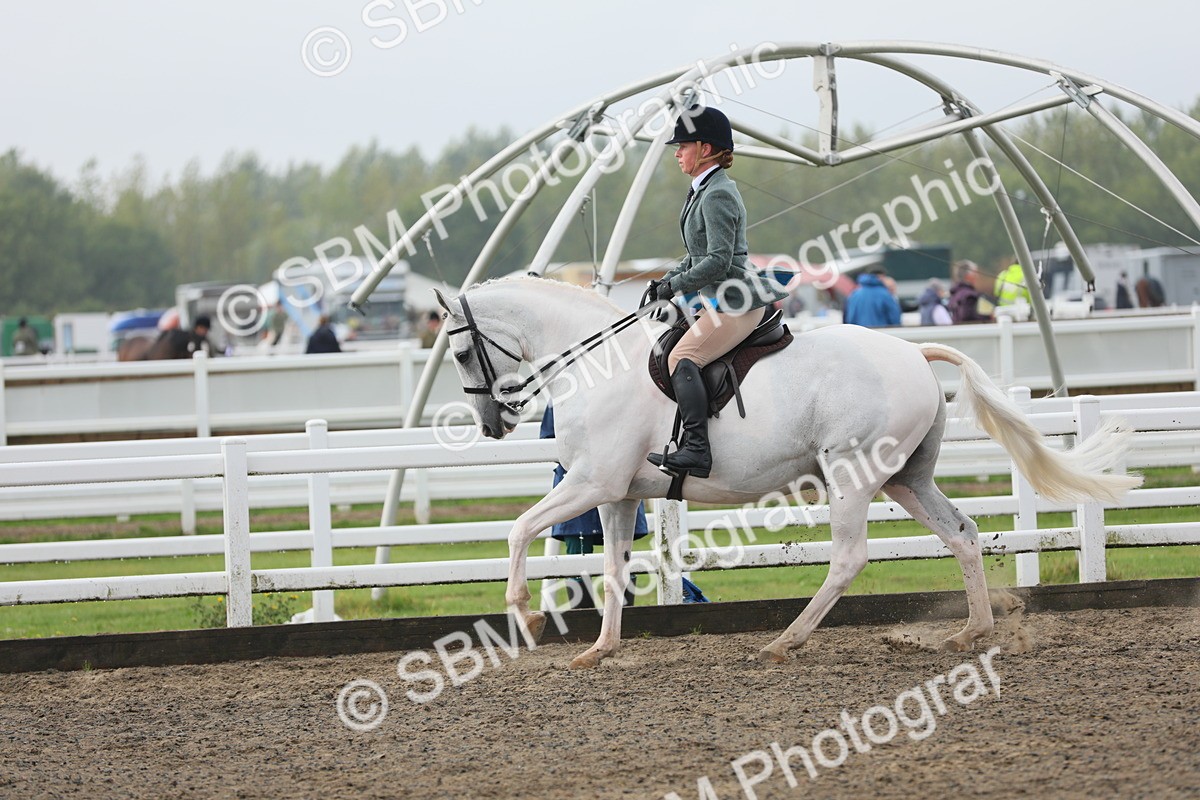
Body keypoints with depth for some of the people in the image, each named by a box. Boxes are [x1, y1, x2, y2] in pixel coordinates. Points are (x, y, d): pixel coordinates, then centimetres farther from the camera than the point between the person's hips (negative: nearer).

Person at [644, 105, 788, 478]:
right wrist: (666, 280, 12)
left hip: (736, 303, -11)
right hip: (718, 301, 11)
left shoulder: (718, 195, -15)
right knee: (660, 348, 16)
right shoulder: (702, 191, 17)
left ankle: (696, 450, -35)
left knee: (681, 357, -25)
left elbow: (717, 262, -22)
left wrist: (675, 286, -15)